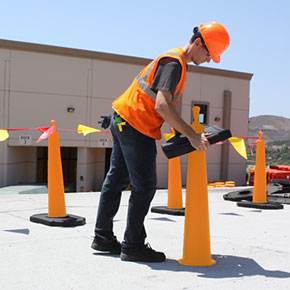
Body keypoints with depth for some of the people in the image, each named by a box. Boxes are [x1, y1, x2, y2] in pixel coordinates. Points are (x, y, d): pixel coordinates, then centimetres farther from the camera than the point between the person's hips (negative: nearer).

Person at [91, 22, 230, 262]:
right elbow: (162, 106, -28)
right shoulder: (174, 63, -17)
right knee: (145, 186, -4)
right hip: (136, 125, -11)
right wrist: (192, 136, -27)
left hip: (123, 122, 11)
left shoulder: (174, 60, 16)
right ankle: (133, 245, 5)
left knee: (117, 180, 14)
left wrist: (179, 131, 11)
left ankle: (103, 237, 24)